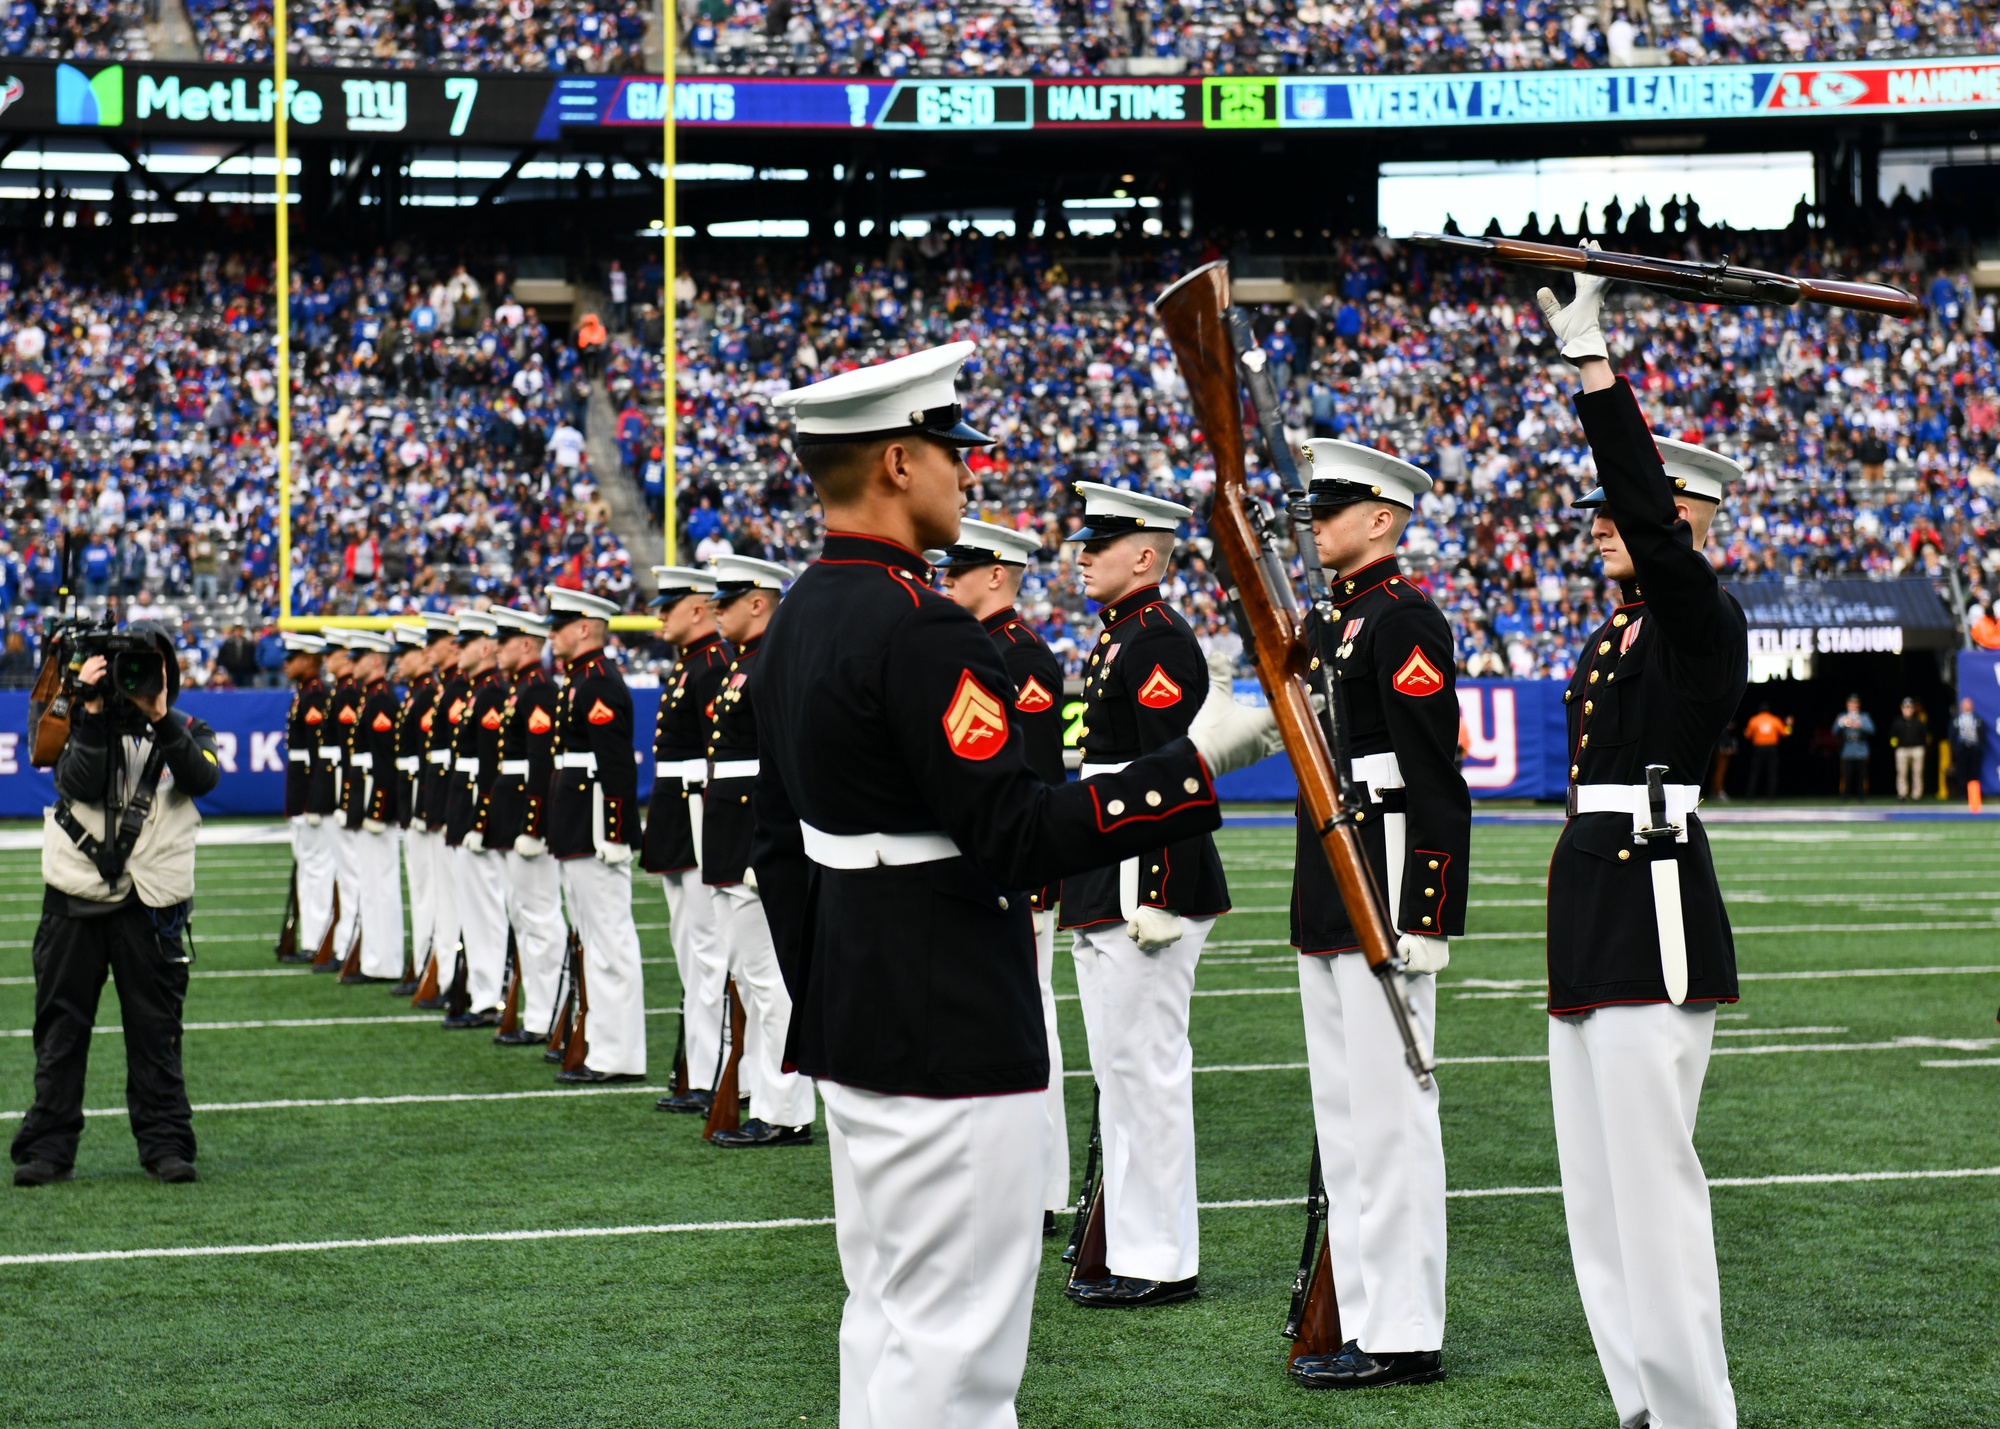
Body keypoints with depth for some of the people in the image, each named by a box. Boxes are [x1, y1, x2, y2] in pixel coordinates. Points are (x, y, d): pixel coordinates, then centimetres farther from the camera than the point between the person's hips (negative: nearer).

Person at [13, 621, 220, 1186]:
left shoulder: (186, 731, 8)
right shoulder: (86, 724, 8)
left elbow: (204, 777, -14)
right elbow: (77, 784, -10)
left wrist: (159, 716, -21)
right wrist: (95, 714, -16)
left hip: (151, 905, -1)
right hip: (76, 895, 1)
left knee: (156, 1029, 1)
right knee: (61, 1026, 3)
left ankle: (165, 1143, 9)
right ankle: (48, 1148, 7)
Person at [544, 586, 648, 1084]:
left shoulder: (599, 684, -15)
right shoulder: (581, 681, 17)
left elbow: (617, 767, -21)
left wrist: (612, 836, -23)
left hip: (597, 836, -11)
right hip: (578, 836, 11)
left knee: (609, 942, -7)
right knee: (597, 941, 13)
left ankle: (617, 1057, -5)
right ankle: (609, 1047, 17)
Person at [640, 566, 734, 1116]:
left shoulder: (713, 667, -15)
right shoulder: (686, 664, 16)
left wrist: (715, 837, -23)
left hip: (702, 824, -11)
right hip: (678, 831, 11)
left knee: (707, 951, -9)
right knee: (692, 951, 13)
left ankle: (710, 1081, -8)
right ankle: (700, 1075, 18)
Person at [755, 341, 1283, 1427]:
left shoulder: (798, 619, 11)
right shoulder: (920, 631, -19)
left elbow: (778, 844, 17)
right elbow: (1016, 836, -23)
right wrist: (1196, 764, -21)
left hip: (853, 1022, 10)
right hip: (951, 1040, -10)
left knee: (890, 1317, 16)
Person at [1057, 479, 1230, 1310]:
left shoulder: (1160, 644, -14)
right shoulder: (1118, 639, 17)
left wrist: (1154, 896, -23)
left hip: (1147, 888, -11)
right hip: (1107, 894, 11)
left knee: (1147, 1069, -6)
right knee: (1123, 1071, 14)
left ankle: (1161, 1263, -1)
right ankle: (1133, 1248, 21)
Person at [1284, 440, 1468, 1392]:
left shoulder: (1405, 621, -12)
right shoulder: (1327, 621, 17)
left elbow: (1435, 777, -17)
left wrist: (1423, 917, -21)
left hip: (1389, 879, -10)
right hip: (1329, 887, 10)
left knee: (1389, 1112, -7)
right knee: (1343, 1111, 13)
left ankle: (1404, 1337, -3)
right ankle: (1359, 1314, 20)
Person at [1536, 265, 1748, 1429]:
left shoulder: (1702, 619, -8)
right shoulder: (1623, 633, 18)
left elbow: (1651, 513, -25)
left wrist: (1593, 364, -27)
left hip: (1653, 917, -10)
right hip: (1595, 919, 10)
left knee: (1652, 1174, -9)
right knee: (1600, 1181, 10)